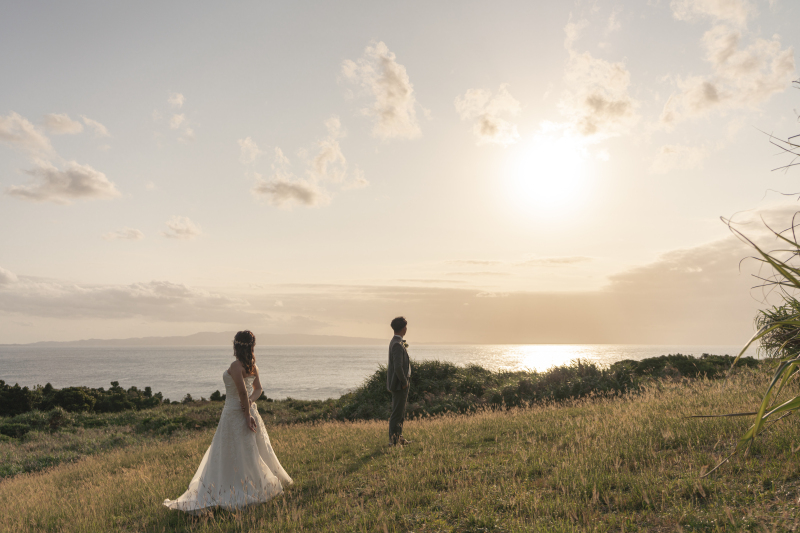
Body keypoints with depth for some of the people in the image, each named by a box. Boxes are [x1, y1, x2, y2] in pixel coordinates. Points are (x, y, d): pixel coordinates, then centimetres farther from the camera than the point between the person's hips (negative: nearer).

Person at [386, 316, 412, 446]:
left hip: (399, 384, 10)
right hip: (399, 386, -10)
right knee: (397, 414, -2)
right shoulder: (397, 345, -21)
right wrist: (404, 382, -17)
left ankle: (398, 437, 28)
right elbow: (398, 367, -26)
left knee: (401, 412, 18)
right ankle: (393, 441, 5)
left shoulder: (395, 342, 11)